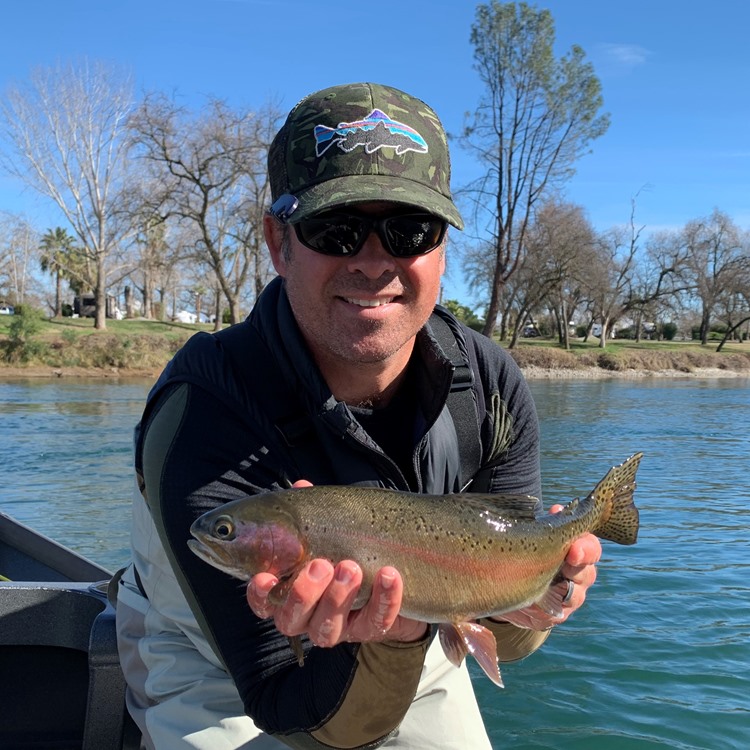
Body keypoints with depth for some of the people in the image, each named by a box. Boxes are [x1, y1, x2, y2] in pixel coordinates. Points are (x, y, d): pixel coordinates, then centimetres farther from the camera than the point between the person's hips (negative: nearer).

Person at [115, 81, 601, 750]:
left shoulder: (491, 384, -18)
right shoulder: (201, 420, -33)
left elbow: (502, 642, -10)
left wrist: (526, 610, -32)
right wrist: (394, 637, -47)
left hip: (413, 660, 4)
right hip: (217, 672, -3)